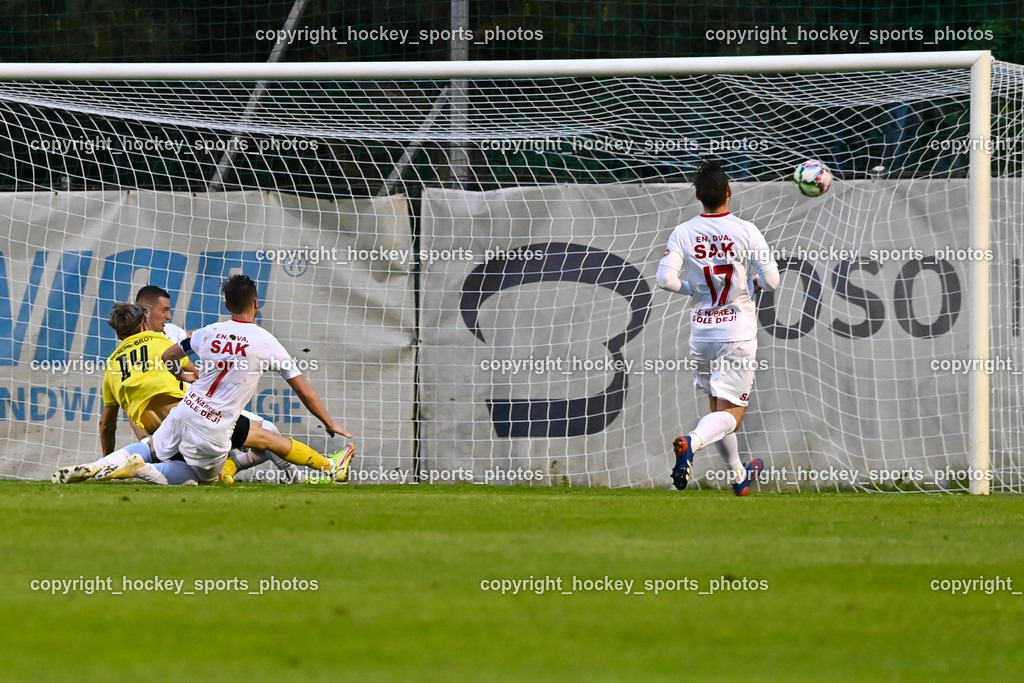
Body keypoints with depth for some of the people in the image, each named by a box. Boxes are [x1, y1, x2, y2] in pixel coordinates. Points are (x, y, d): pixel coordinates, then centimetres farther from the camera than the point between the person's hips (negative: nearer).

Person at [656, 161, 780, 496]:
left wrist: (693, 288, 8)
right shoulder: (746, 232, -10)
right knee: (731, 412, -4)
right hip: (738, 332, -3)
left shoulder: (682, 233, -4)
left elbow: (665, 279, -11)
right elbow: (772, 280, -12)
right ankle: (691, 442, -33)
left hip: (701, 332, 3)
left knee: (718, 407, 20)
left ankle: (738, 475, 30)